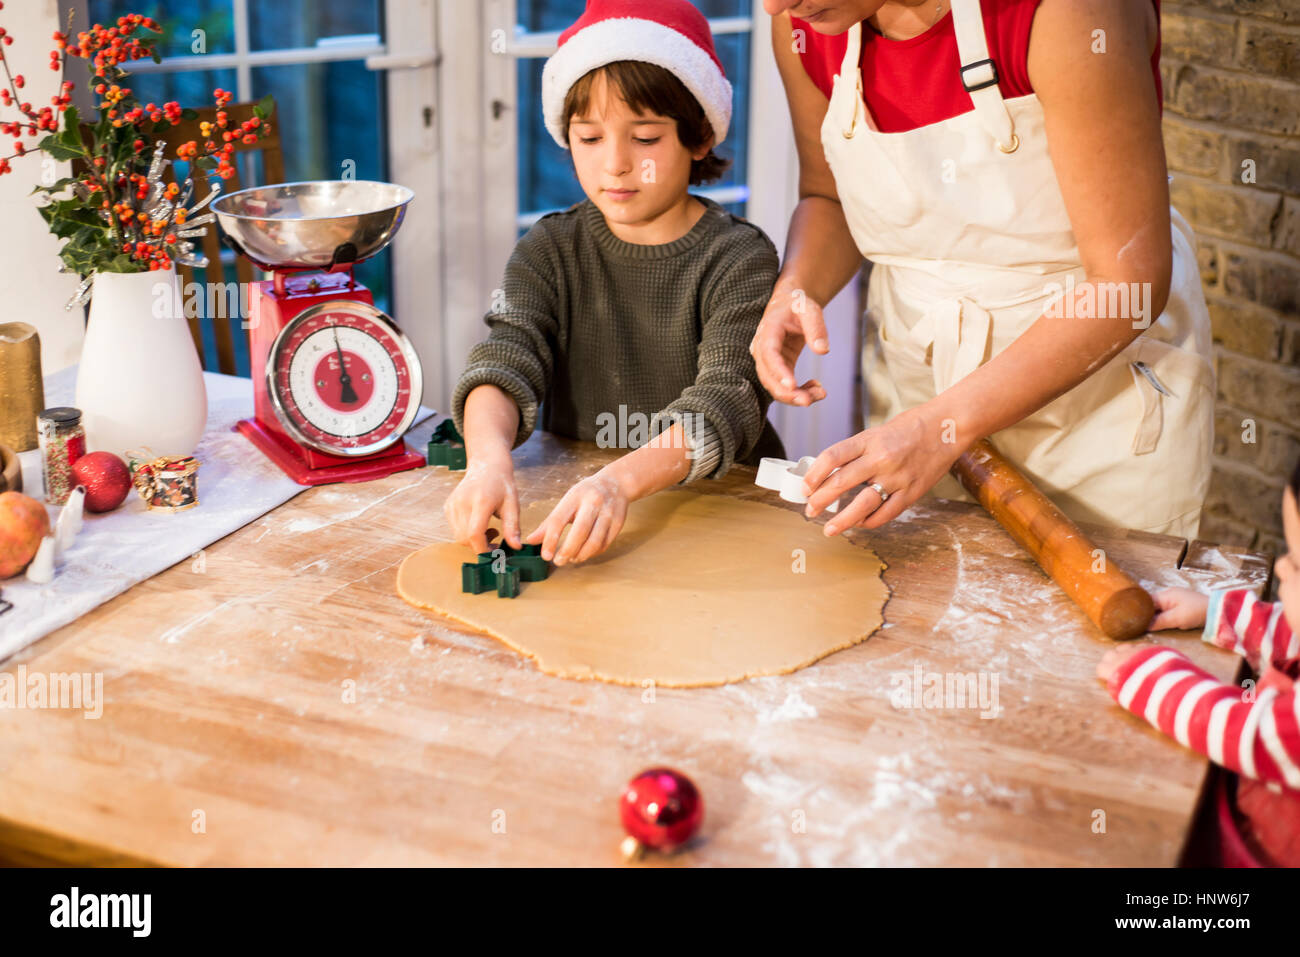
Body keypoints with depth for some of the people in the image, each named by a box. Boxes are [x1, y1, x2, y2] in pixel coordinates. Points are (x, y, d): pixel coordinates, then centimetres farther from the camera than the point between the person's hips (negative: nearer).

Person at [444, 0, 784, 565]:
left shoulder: (739, 259, -7)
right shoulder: (551, 250, 5)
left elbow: (726, 402, -21)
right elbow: (504, 361, -11)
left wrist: (619, 481, -41)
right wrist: (489, 458, -35)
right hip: (569, 500, 1)